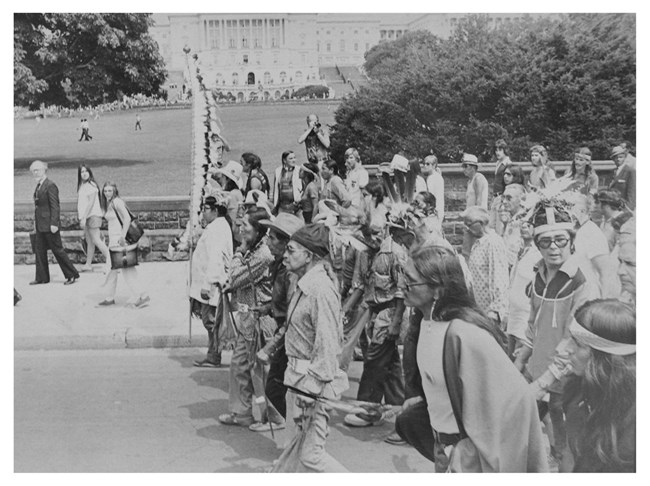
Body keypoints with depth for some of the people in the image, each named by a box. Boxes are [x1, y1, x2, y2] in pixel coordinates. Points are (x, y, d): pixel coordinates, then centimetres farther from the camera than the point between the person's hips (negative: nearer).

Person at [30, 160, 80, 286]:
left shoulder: (50, 186, -13)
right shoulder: (38, 187, 15)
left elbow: (55, 206, -17)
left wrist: (53, 224, -21)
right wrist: (35, 223, 17)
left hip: (49, 225, -9)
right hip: (40, 226, 9)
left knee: (57, 250, -3)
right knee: (39, 250, 10)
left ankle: (72, 275, 5)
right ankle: (41, 277, 17)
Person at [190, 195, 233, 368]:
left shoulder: (217, 229, -16)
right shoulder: (215, 227, 17)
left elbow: (215, 259, -24)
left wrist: (208, 284, -25)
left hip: (211, 285, -10)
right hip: (207, 284, 10)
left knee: (211, 320, -3)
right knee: (210, 320, 13)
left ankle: (213, 357, 4)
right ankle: (213, 355, 20)